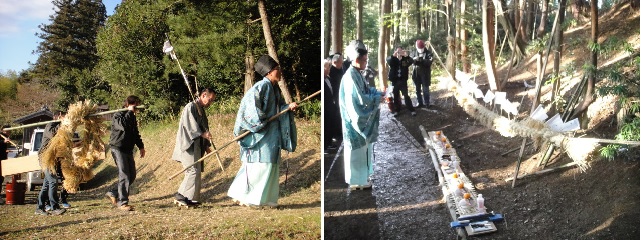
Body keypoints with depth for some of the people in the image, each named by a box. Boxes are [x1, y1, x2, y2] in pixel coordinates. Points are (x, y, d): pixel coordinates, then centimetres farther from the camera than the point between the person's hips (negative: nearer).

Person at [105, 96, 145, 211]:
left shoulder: (132, 117, 15)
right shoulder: (118, 116, -11)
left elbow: (135, 132, 25)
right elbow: (124, 125, -33)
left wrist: (141, 146, 21)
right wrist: (130, 112, -23)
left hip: (128, 150, 9)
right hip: (118, 149, -8)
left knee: (132, 175, 8)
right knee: (124, 176, -12)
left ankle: (113, 193, 21)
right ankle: (122, 202, -6)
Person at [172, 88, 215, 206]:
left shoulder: (201, 110, 20)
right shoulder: (191, 107, -8)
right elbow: (189, 124, -21)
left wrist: (206, 146, 15)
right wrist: (202, 133, -28)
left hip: (197, 146, 9)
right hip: (189, 145, -9)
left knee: (195, 172, 7)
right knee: (193, 170, -13)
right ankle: (181, 196, -8)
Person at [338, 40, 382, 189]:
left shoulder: (356, 74, 9)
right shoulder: (351, 77, -23)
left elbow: (366, 91, 17)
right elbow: (361, 99, -26)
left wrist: (379, 93, 1)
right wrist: (378, 98, -14)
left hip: (361, 118, 10)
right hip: (356, 119, -10)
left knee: (362, 148, 19)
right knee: (357, 151, 2)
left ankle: (360, 176, 31)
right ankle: (356, 180, 13)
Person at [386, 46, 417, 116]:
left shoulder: (405, 59, 3)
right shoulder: (393, 59, 2)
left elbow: (411, 61, -15)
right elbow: (388, 60, -20)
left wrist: (406, 55, -35)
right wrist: (393, 55, -41)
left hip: (403, 80, -1)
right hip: (395, 81, 1)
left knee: (406, 96, -2)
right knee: (395, 96, 6)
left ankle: (412, 110, 4)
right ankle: (396, 110, 16)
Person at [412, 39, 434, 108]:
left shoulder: (428, 53, -3)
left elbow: (429, 62, -17)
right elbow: (412, 61, 3)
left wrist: (421, 59, -28)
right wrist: (414, 60, -21)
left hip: (425, 74, -4)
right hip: (417, 73, 4)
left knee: (425, 89, 1)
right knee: (417, 89, 10)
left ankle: (426, 103, 12)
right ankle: (420, 102, 22)